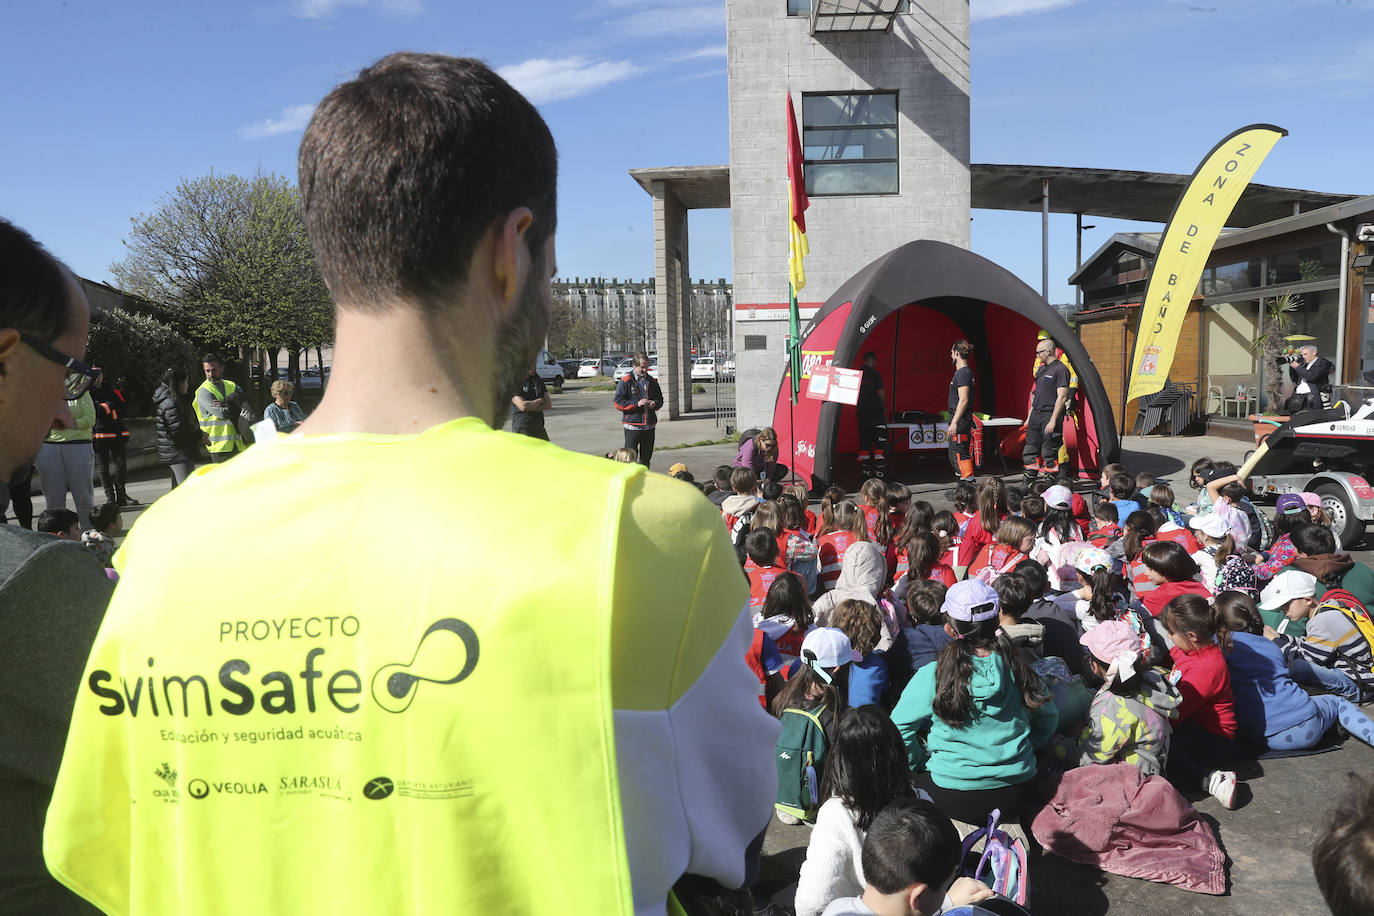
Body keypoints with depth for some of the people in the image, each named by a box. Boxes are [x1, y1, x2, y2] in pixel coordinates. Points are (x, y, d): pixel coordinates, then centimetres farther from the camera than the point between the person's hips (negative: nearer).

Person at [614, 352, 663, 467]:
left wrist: (655, 404, -4)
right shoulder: (625, 382, -4)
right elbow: (618, 403, -8)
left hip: (649, 425, 5)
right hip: (632, 425, -5)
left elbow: (660, 399, 20)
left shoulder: (652, 381, 11)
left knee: (646, 457, 13)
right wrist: (636, 404, -18)